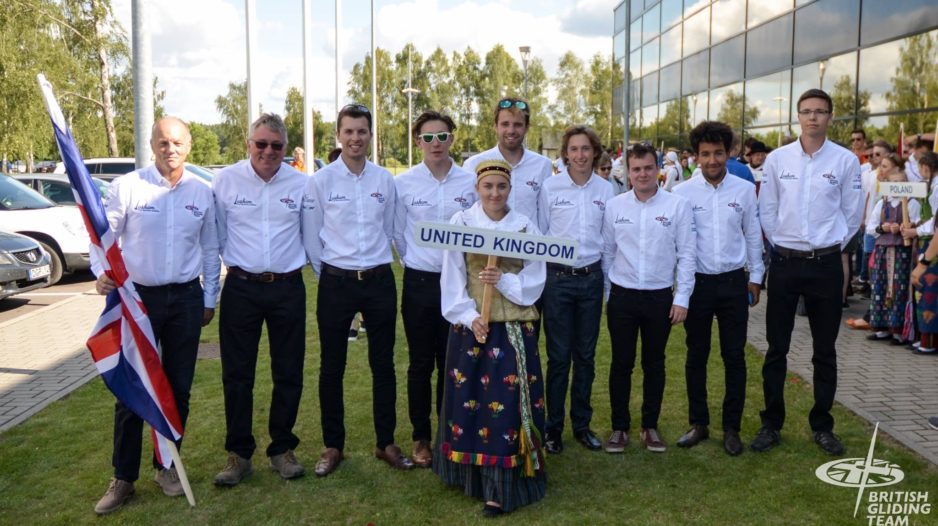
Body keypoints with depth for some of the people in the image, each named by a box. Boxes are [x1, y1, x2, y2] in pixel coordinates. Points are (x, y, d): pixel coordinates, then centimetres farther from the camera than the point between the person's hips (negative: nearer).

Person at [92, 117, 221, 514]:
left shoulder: (202, 192, 3)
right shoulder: (127, 186, -5)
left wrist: (209, 299, 10)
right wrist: (102, 272, -22)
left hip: (186, 299, 2)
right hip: (138, 296, -2)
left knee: (178, 388, 9)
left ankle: (166, 466, 26)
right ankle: (123, 478, 15)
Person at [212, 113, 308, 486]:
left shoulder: (301, 184, 1)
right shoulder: (226, 180, 0)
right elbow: (216, 237, 5)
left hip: (288, 289, 1)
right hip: (241, 288, 0)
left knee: (289, 374, 8)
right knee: (237, 374, 5)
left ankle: (282, 449, 24)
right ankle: (238, 454, 19)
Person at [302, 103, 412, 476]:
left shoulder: (385, 179, 4)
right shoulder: (320, 181, -3)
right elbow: (311, 237, 2)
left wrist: (375, 263, 12)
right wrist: (328, 273, 6)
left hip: (380, 281, 2)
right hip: (336, 283, -2)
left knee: (383, 364, 9)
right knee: (332, 367, 6)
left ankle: (386, 443, 22)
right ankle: (333, 445, 21)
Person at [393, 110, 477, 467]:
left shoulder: (470, 183, 1)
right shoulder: (403, 183, -1)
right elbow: (397, 233, 8)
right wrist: (414, 264, 10)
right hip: (419, 282, 0)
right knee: (421, 364, 7)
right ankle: (421, 438, 21)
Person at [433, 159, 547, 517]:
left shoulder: (525, 226, 1)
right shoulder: (460, 222, -1)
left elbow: (535, 279, 0)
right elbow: (453, 278, -2)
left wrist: (504, 280, -17)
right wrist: (469, 316, -12)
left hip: (514, 328, -1)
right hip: (471, 325, 1)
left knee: (505, 400, -4)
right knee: (467, 398, 8)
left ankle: (501, 487, 3)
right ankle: (469, 472, 27)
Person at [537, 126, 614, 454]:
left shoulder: (606, 190, 3)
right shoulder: (550, 187, -4)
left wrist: (609, 281, 9)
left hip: (591, 278, 3)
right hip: (558, 278, -2)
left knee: (586, 356, 11)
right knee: (559, 357, 2)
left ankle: (581, 424, 24)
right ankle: (553, 428, 15)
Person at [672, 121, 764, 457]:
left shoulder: (745, 190, 0)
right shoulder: (682, 193, -3)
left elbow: (753, 236, 8)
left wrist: (755, 277, 9)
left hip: (734, 282, 1)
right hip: (697, 282, 0)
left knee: (734, 357, 6)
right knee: (696, 355, 9)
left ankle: (732, 427, 19)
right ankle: (699, 423, 23)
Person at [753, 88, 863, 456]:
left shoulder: (846, 160, -3)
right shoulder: (776, 159, -1)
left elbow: (852, 213, 4)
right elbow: (767, 210, 6)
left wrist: (832, 245, 5)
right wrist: (782, 244, 5)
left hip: (825, 265, 0)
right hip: (784, 263, 1)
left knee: (825, 351, 10)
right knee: (777, 348, 7)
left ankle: (822, 426, 24)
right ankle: (771, 424, 19)